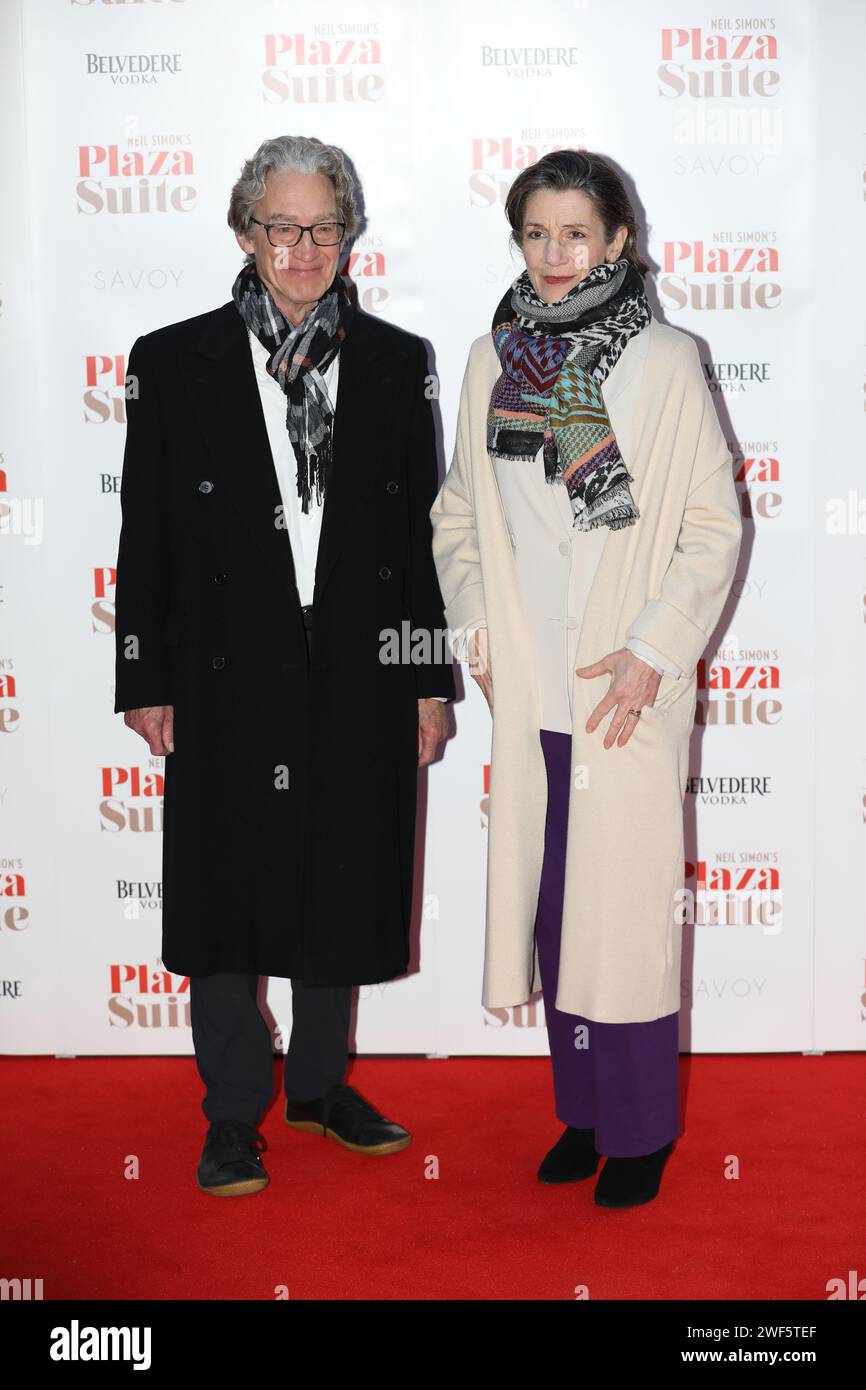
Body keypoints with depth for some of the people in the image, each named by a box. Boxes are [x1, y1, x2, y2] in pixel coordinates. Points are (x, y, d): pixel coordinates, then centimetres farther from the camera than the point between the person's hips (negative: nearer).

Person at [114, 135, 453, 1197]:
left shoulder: (397, 362, 5)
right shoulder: (174, 361, 1)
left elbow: (423, 532, 6)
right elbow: (145, 538, 1)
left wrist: (430, 680, 4)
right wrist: (144, 682, -2)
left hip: (360, 680, 2)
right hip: (227, 679, -1)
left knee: (343, 890, 13)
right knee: (225, 900, 7)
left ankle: (319, 1084, 33)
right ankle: (234, 1114, 23)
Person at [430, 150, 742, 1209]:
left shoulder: (664, 361, -4)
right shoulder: (491, 360, 8)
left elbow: (715, 528, -4)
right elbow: (457, 511, 16)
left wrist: (653, 650, -12)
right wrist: (472, 622, 3)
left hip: (629, 691, -4)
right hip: (530, 689, 4)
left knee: (628, 908, 1)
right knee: (550, 904, 11)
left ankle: (640, 1131, 18)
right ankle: (581, 1110, 27)